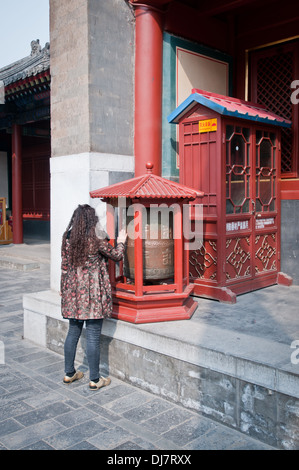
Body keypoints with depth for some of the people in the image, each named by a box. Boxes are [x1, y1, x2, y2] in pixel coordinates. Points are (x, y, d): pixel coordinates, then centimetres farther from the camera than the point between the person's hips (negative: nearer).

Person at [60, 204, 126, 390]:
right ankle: (95, 379, 12)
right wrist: (121, 242, 18)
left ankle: (69, 373, 28)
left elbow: (64, 266, 7)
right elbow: (116, 255, -1)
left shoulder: (68, 237, 2)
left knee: (73, 332, 16)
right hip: (93, 292, -6)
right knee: (93, 336, 2)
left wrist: (64, 289, 17)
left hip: (73, 291, 6)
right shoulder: (97, 239, -13)